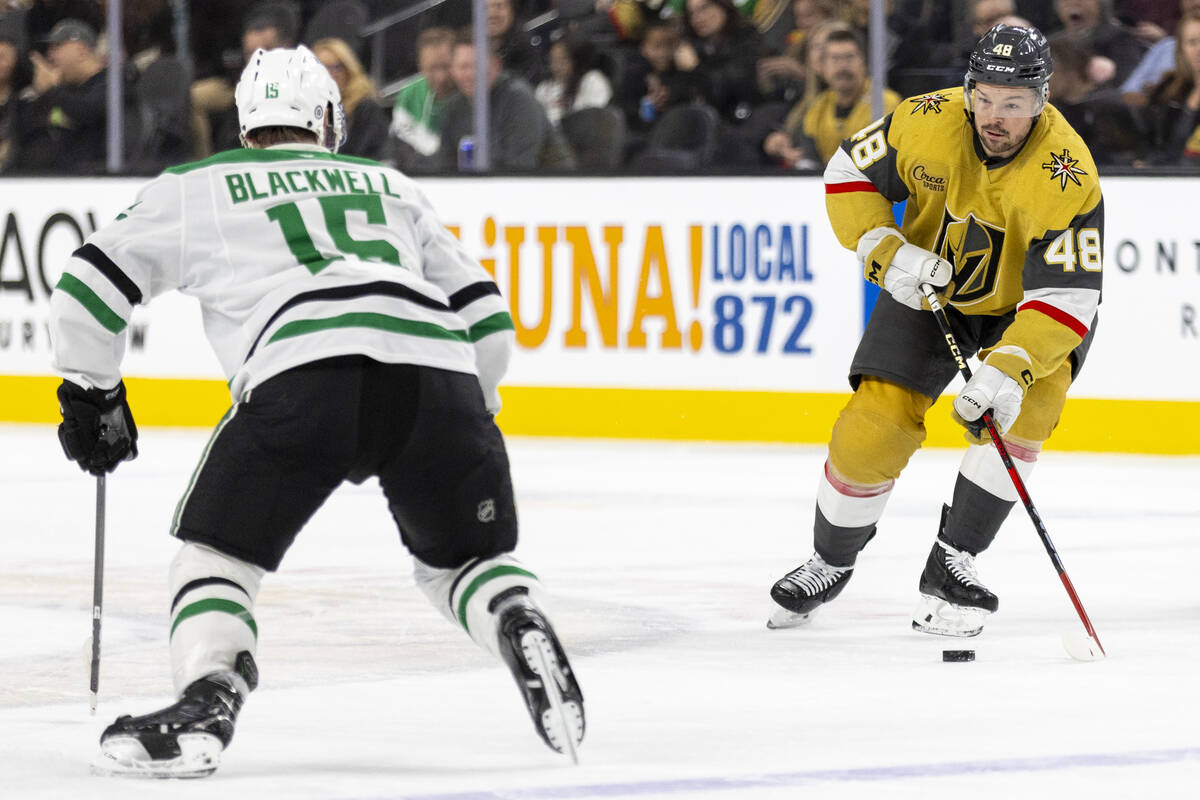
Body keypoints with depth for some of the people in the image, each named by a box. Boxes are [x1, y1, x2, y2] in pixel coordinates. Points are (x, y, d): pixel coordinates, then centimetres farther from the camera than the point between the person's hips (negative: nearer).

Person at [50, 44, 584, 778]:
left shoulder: (197, 189, 27)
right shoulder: (390, 186, 35)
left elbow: (91, 284, 25)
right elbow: (482, 311, 32)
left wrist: (92, 393, 37)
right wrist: (476, 414, 44)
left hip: (303, 373, -3)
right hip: (438, 376, 3)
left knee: (217, 550, 13)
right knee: (467, 558, 21)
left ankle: (207, 703, -12)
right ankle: (523, 630, -10)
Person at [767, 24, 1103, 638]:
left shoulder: (1066, 177, -32)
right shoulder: (928, 122, -23)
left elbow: (1067, 296, -34)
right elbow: (849, 173, -7)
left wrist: (1009, 370, -48)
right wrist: (886, 252, -22)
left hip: (1023, 306, -2)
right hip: (927, 288, 2)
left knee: (1020, 407, -30)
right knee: (872, 432, -9)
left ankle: (950, 563, -14)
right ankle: (830, 562, 20)